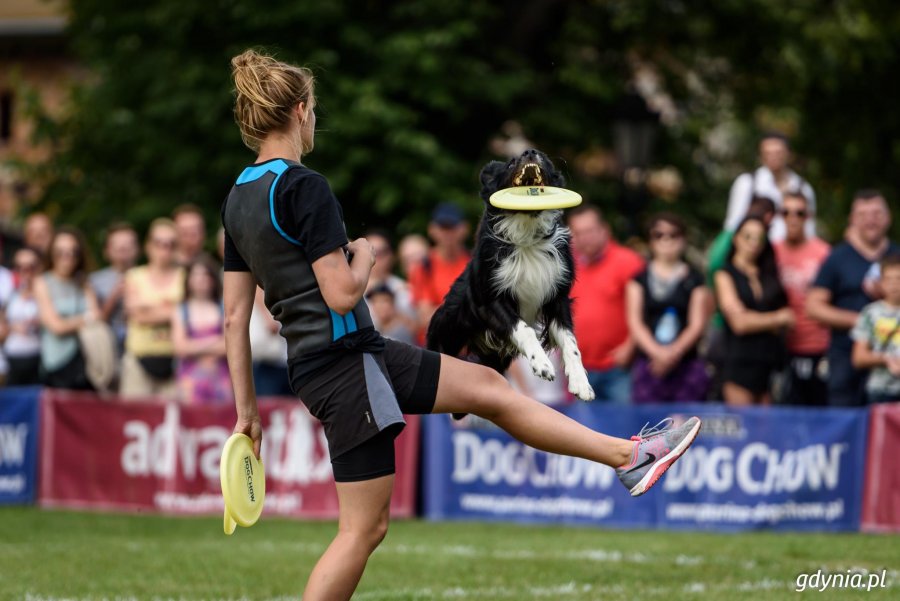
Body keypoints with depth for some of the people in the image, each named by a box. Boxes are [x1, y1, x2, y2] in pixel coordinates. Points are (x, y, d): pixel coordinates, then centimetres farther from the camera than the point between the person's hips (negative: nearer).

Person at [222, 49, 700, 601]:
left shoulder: (239, 199, 10)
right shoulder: (303, 187, -17)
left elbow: (235, 316, 11)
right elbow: (343, 293, -22)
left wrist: (247, 408, 14)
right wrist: (364, 255, 0)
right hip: (347, 363, -10)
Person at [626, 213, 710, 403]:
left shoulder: (694, 279, 8)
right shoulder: (640, 279, 10)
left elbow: (697, 325, 2)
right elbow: (635, 323, 4)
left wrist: (674, 352, -14)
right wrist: (657, 352, -13)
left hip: (687, 366, 0)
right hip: (648, 365, 1)